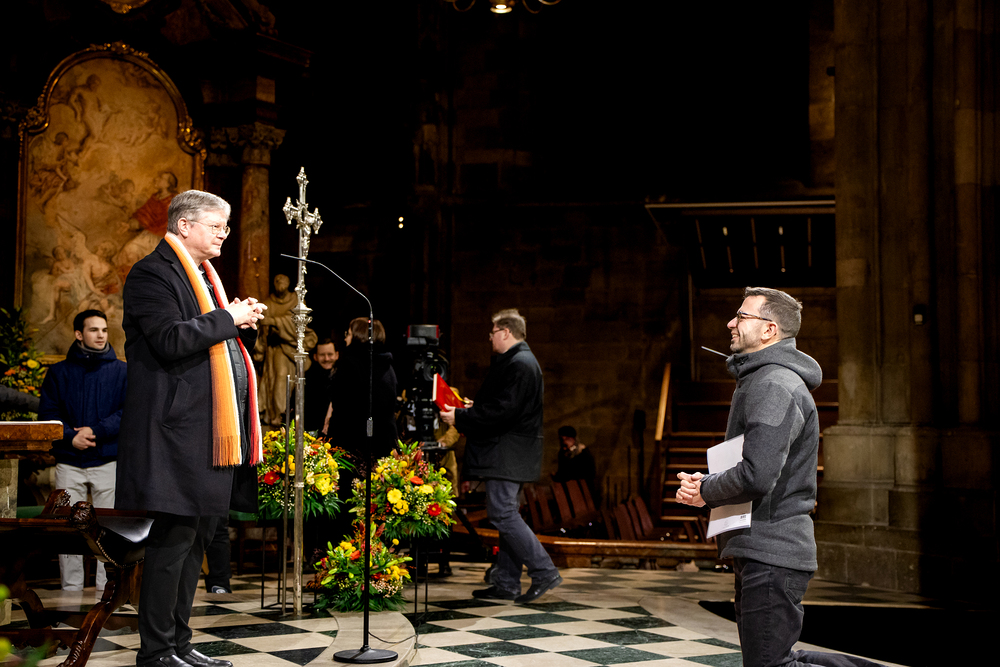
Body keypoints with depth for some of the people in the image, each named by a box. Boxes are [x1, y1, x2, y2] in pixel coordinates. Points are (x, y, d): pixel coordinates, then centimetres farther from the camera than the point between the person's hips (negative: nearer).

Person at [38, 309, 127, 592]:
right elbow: (47, 412, 4)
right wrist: (70, 436, -13)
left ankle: (108, 588, 4)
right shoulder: (59, 372, 11)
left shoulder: (121, 371, 8)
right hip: (69, 463, 1)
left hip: (108, 462, -1)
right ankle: (70, 589, 8)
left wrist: (96, 431, -14)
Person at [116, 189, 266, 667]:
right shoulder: (152, 273, -7)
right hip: (179, 430, -10)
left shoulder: (205, 275, 23)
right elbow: (171, 340, -20)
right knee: (174, 538, -7)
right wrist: (228, 319, -12)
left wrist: (246, 325, 8)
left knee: (197, 538, 12)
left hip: (215, 431, 10)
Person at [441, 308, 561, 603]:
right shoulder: (520, 361, 18)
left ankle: (544, 572, -8)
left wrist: (461, 417, -17)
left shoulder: (519, 364, -16)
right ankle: (506, 583, 15)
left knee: (502, 513, -10)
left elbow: (502, 412, -23)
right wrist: (474, 407, 20)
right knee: (506, 515, 11)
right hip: (511, 454, 11)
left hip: (508, 454, -11)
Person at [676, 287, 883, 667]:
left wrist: (705, 492, -7)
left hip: (772, 553, -11)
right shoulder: (759, 380, 19)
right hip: (760, 551, 11)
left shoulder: (775, 386, -16)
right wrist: (706, 483, 6)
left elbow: (756, 476, -26)